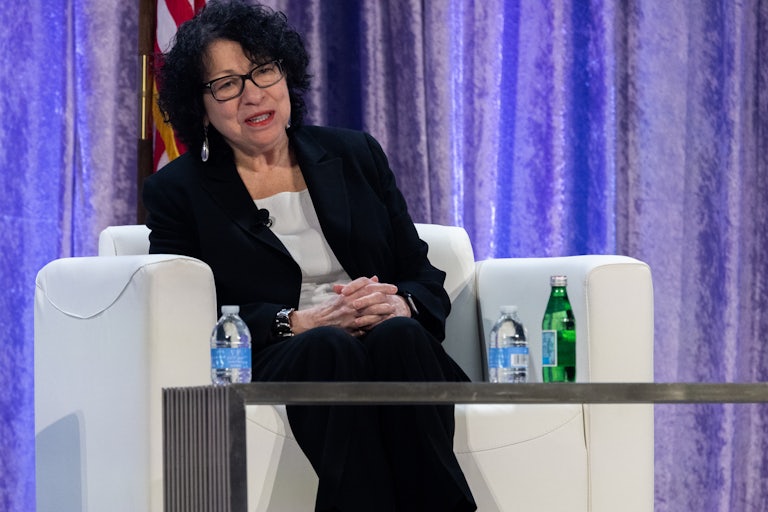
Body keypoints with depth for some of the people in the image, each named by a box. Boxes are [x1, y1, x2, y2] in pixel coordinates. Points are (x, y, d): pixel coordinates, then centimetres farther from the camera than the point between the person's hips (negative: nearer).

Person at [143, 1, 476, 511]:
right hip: (269, 369, -2)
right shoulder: (176, 191, 12)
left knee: (398, 335, -33)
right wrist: (299, 323, -17)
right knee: (329, 348, -36)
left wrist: (400, 305, -10)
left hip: (398, 351, 3)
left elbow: (426, 277, 16)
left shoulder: (356, 155, 21)